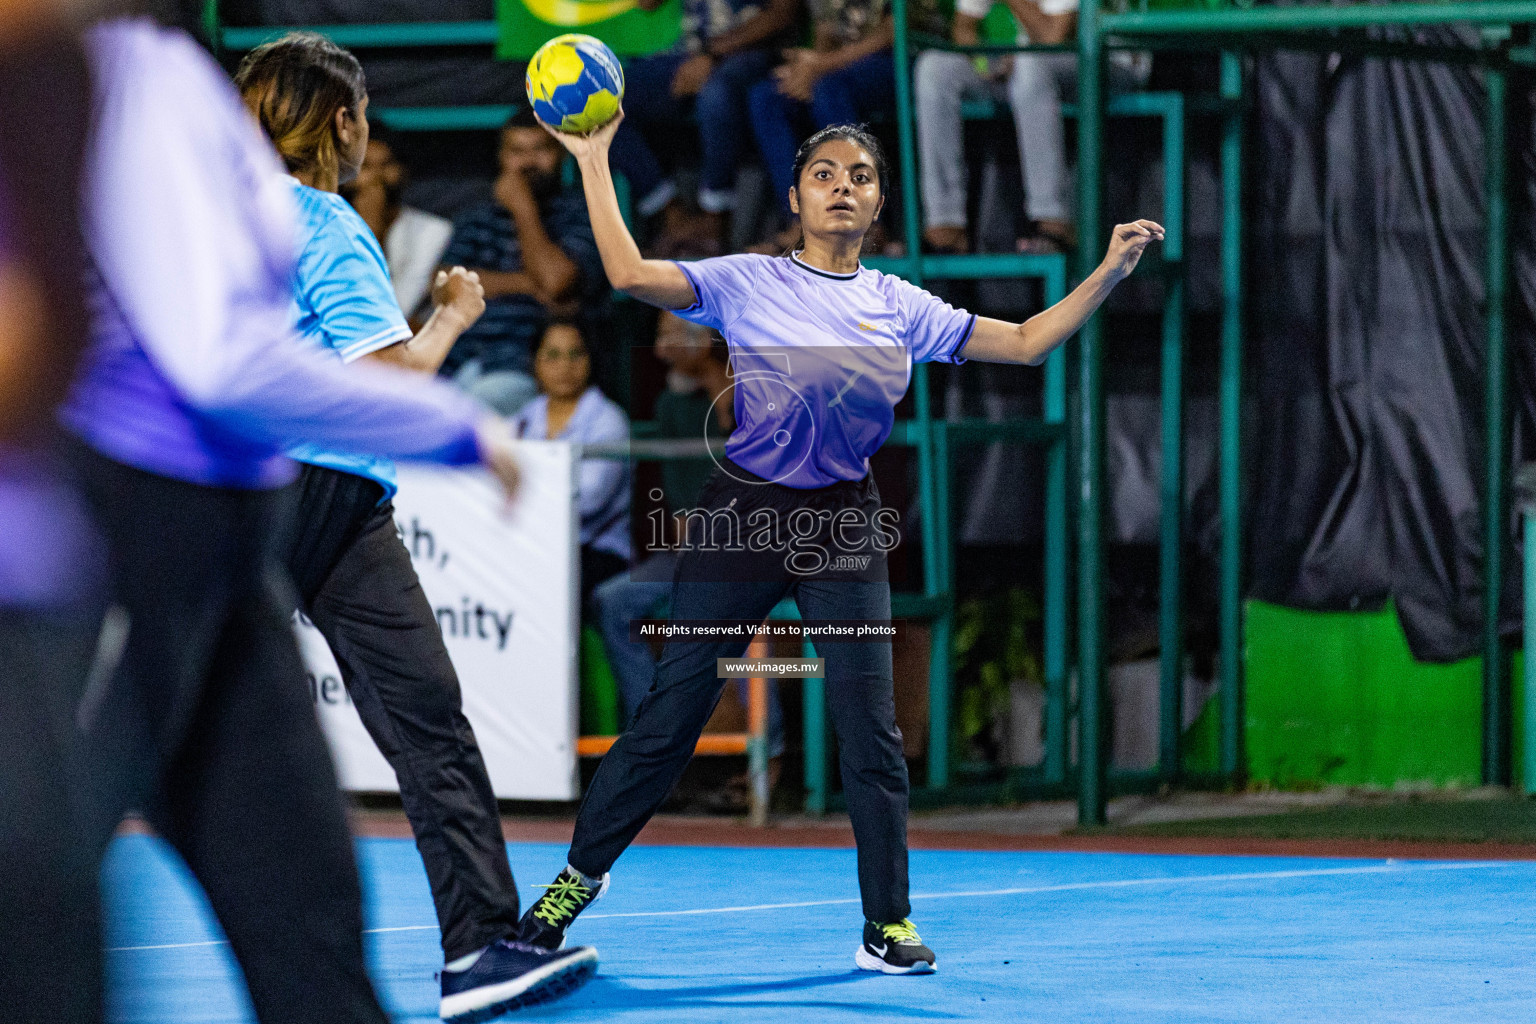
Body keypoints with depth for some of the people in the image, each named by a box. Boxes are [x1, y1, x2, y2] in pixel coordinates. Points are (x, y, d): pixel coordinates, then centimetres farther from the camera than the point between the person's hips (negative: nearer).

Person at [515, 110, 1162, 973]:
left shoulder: (899, 307, 6)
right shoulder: (748, 283, -2)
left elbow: (1026, 342, 8)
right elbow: (631, 274, -12)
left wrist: (1111, 273, -3)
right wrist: (594, 164, -13)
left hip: (843, 525, 2)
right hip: (744, 513, -2)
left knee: (870, 726, -4)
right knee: (671, 714, 1)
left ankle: (888, 925, 6)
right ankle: (583, 872, 19)